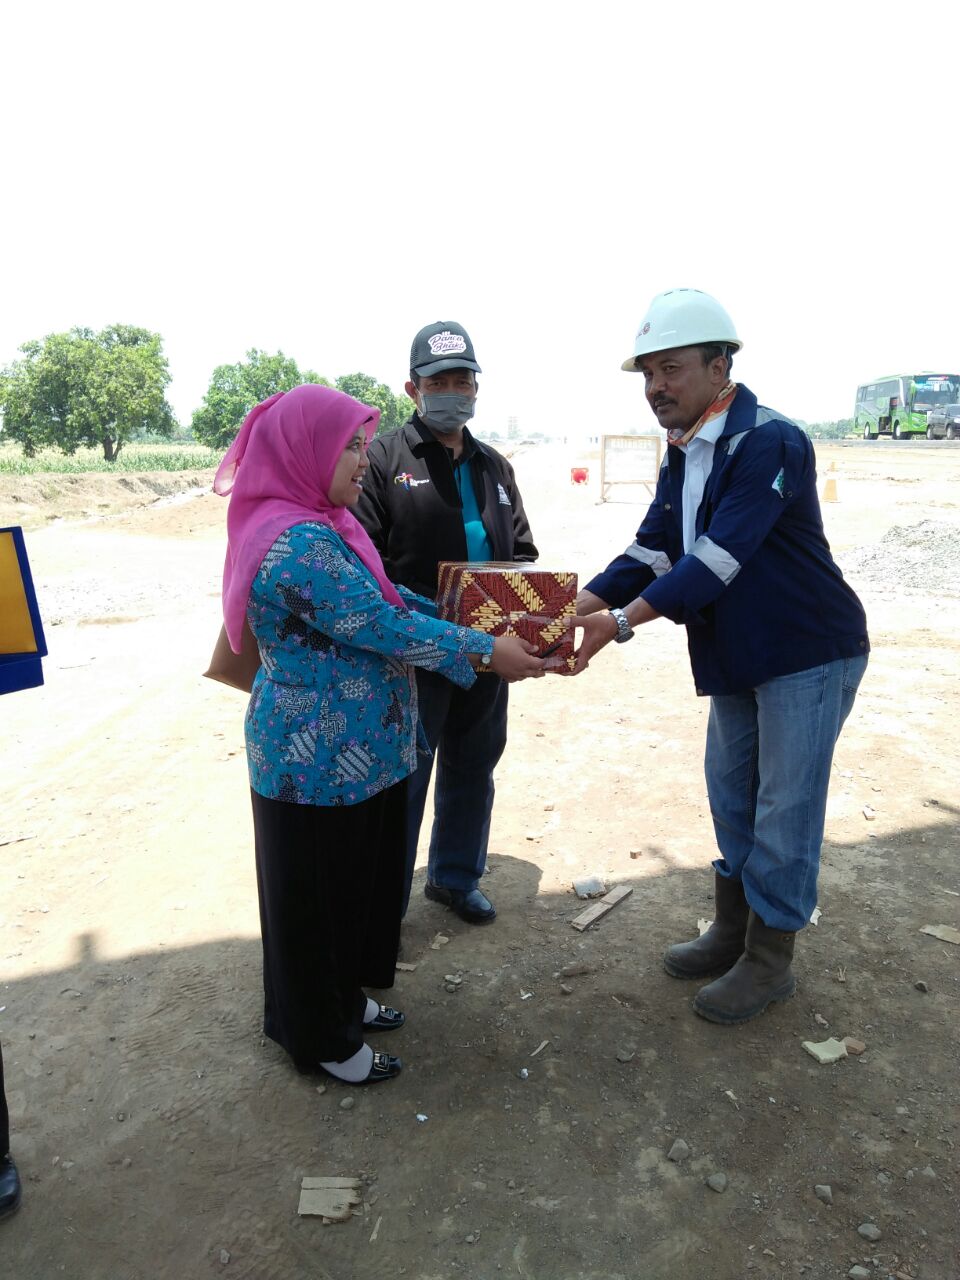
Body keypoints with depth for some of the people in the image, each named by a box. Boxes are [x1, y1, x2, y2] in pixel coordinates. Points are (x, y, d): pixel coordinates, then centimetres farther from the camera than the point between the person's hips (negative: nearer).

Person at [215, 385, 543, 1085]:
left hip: (354, 747, 10)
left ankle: (343, 1000, 44)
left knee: (356, 880, 23)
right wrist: (485, 651, -17)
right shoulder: (299, 544, -25)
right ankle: (323, 1038, 32)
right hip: (321, 758, -10)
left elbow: (387, 598, 11)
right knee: (321, 892, 10)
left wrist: (476, 625, 4)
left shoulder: (322, 525, 8)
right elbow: (384, 627, -26)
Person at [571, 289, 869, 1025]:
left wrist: (622, 623, -35)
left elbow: (717, 559, -31)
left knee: (783, 811, 2)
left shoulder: (770, 443, -22)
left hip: (808, 653, -8)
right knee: (732, 800, 17)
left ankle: (770, 961, 20)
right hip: (736, 659, 8)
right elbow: (651, 551, 0)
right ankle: (732, 933, 35)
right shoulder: (683, 457, 6)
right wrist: (579, 606, -14)